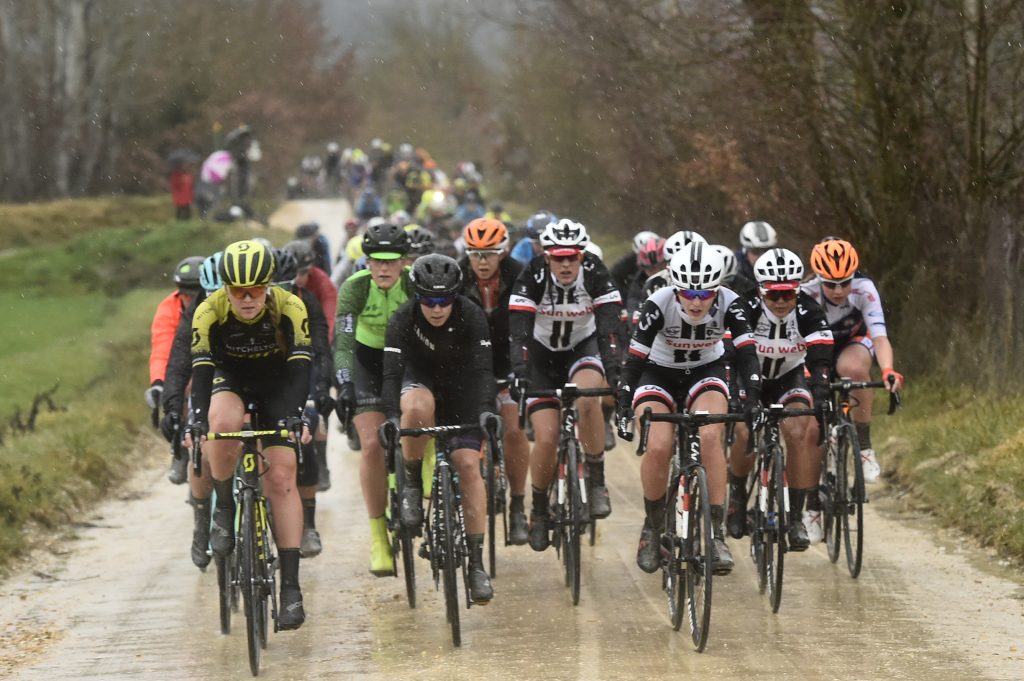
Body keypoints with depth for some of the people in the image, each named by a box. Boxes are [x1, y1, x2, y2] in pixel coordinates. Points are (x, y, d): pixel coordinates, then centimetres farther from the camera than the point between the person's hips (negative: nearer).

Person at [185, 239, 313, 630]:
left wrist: (295, 415, -45)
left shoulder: (289, 308, -27)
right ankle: (224, 509, -13)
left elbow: (299, 367, -30)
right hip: (231, 379, 0)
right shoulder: (210, 312, -26)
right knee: (222, 423, -37)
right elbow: (201, 370, -29)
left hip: (277, 383, 0)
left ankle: (291, 587, -15)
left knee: (281, 478, -13)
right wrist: (197, 419, -44)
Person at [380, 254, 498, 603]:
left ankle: (476, 562, -11)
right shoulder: (403, 319, -24)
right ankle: (412, 485, -14)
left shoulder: (471, 316, -23)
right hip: (420, 380, 0)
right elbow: (392, 371, -30)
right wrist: (391, 416, -45)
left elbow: (483, 368, -30)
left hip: (460, 387, 0)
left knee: (468, 464, -15)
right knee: (418, 408, -38)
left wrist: (485, 410, -46)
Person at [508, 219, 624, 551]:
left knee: (587, 398, -34)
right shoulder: (533, 278, -23)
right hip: (542, 353, 0)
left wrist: (614, 370, -41)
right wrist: (519, 374, -43)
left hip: (583, 348, 0)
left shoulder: (595, 275, -21)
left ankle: (596, 482, -19)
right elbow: (518, 331, -29)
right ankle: (539, 510, 13)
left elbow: (609, 327, -27)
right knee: (546, 440, -12)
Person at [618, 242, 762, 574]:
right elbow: (635, 358, -25)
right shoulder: (659, 305, -28)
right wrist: (624, 407, -33)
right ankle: (653, 528, 1)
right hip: (658, 372, -1)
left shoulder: (729, 304, -23)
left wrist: (754, 400, -39)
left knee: (710, 437, -28)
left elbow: (746, 354, -26)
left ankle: (717, 535, -22)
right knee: (658, 448, -24)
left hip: (706, 371, 1)